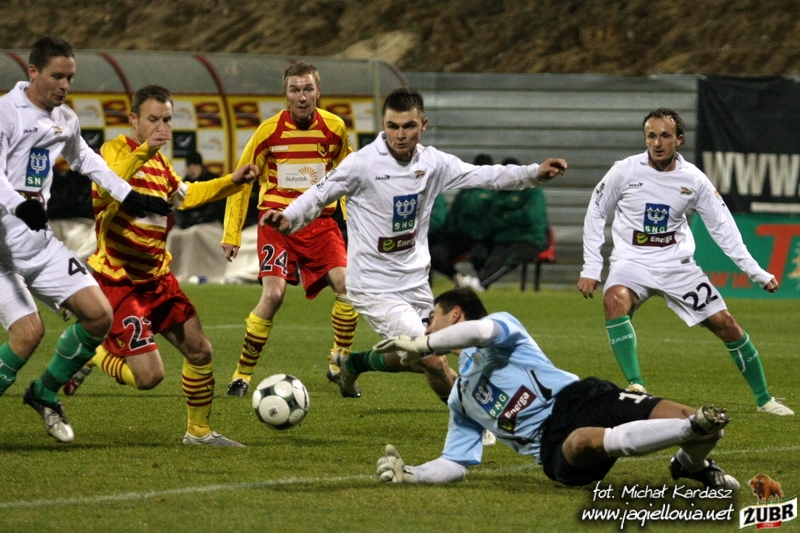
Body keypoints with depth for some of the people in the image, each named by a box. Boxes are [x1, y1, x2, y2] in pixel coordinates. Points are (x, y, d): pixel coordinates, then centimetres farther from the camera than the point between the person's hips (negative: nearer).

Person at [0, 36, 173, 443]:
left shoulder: (65, 120, 10)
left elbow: (84, 160, 30)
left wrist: (130, 197, 27)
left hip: (39, 242, 7)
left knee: (99, 315, -2)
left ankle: (45, 394, 17)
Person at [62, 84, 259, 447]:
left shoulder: (160, 163, 11)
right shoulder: (117, 150, -15)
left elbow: (185, 195, 32)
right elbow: (104, 187, -38)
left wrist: (231, 182, 21)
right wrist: (143, 151, -47)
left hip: (158, 278, 8)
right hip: (119, 282, -8)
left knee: (199, 350, 9)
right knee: (149, 375, -14)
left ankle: (199, 431, 26)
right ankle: (91, 355, 14)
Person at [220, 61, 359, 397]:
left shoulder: (335, 129, -1)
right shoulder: (270, 131, -7)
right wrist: (231, 235, 0)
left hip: (320, 221, 2)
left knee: (347, 286, -16)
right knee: (273, 295, -19)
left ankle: (339, 364, 4)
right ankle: (242, 374, -5)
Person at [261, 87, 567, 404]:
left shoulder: (433, 163, 1)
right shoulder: (362, 164, -14)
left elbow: (483, 176, 7)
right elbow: (320, 195, -8)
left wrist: (535, 174, 0)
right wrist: (288, 218, -26)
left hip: (415, 282, 7)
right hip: (376, 287, -7)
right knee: (433, 360, -16)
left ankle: (354, 364, 42)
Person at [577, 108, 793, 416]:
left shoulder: (693, 179, -4)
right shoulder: (625, 171, -8)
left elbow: (721, 227, 3)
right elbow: (595, 214, 3)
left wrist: (755, 272, -1)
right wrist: (590, 268, -2)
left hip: (677, 265, 2)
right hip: (632, 262, -2)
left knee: (726, 324, -2)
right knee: (615, 300, -35)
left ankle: (764, 399, 15)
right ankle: (636, 387, -35)